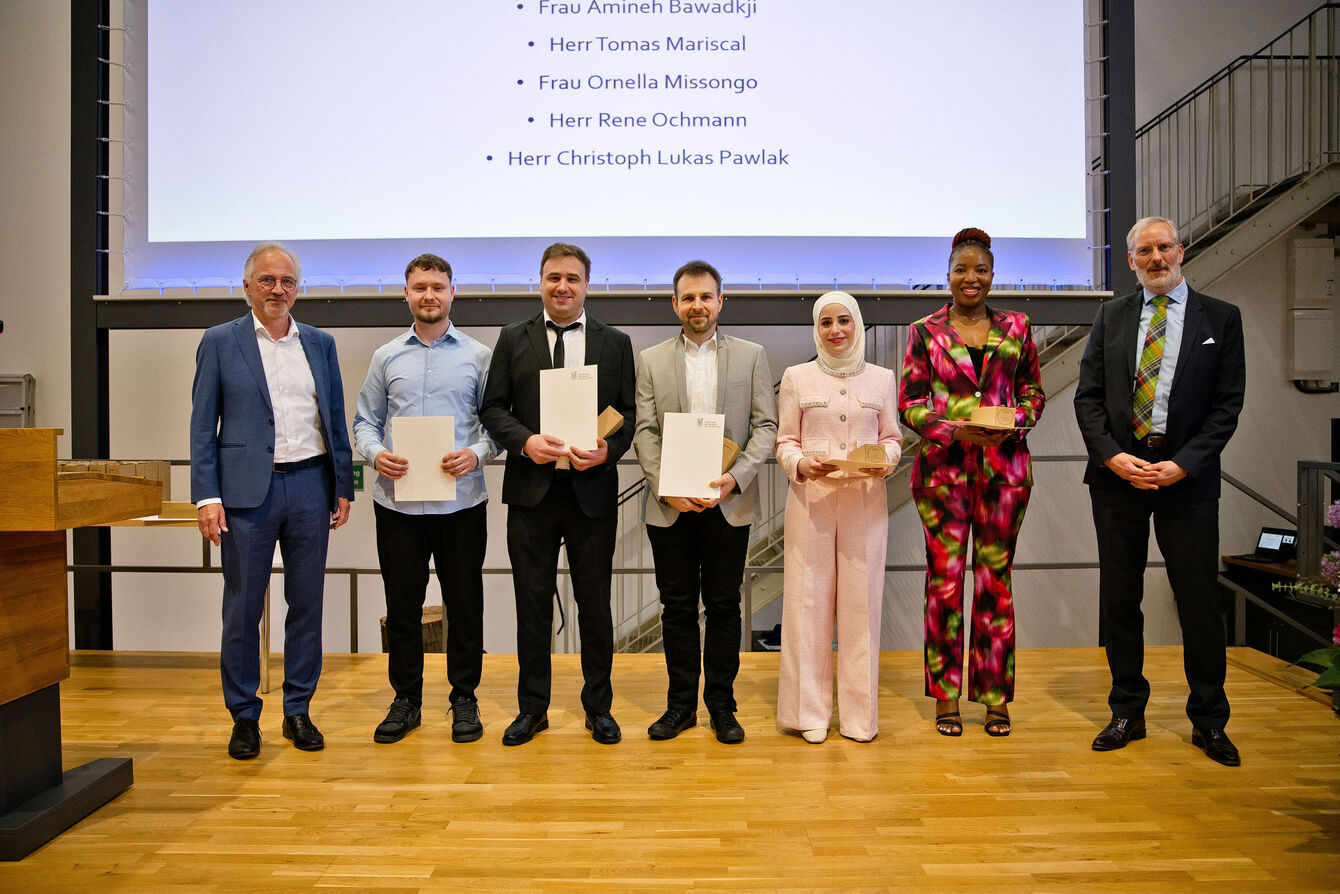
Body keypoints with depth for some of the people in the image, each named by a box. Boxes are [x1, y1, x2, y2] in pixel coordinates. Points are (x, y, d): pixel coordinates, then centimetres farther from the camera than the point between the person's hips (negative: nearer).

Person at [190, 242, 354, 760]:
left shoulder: (320, 343, 11)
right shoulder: (220, 342, 4)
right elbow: (203, 426, 1)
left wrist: (343, 487, 7)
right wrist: (206, 496, -7)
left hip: (309, 487, 3)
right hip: (247, 490, -2)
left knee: (306, 604, 8)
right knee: (242, 608, 5)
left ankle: (298, 711, 21)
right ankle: (244, 716, 20)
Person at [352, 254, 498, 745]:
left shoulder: (478, 355, 5)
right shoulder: (386, 356, 10)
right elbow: (365, 421, 12)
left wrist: (477, 454, -15)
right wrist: (376, 453, -9)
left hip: (461, 500, -1)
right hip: (398, 499, 2)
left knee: (464, 604, 6)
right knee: (402, 604, 9)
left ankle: (464, 699, 21)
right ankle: (405, 699, 24)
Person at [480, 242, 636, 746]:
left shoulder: (615, 344, 7)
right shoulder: (513, 339, 7)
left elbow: (629, 413, 4)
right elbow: (493, 407, 4)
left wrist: (609, 450, -15)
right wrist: (524, 441, -14)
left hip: (593, 490, 0)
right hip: (532, 489, 0)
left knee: (595, 604, 9)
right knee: (532, 603, 8)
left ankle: (598, 707, 25)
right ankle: (532, 708, 24)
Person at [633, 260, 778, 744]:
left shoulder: (751, 355, 7)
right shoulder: (650, 360, 8)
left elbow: (766, 426, 1)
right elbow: (644, 432, 1)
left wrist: (736, 477, -13)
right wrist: (666, 487, -12)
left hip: (728, 502, 0)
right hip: (670, 504, 1)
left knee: (723, 605, 7)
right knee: (677, 605, 8)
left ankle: (721, 704, 20)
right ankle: (681, 702, 21)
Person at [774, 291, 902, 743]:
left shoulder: (881, 378, 10)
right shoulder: (797, 377, 6)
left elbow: (891, 437, 13)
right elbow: (785, 442, 6)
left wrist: (885, 461, -8)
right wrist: (802, 464, -14)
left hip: (866, 501, 1)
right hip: (811, 499, -1)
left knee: (861, 600, 2)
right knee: (809, 599, 0)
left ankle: (858, 712, 15)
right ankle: (811, 711, 12)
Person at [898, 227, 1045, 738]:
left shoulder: (1016, 327, 11)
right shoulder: (925, 332, 4)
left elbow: (1034, 391, 15)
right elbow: (908, 403, 2)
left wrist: (1016, 420, -6)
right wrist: (953, 428, -14)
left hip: (1004, 466, 2)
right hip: (942, 466, -1)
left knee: (996, 580, 5)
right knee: (945, 578, 1)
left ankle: (996, 695, 18)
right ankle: (946, 696, 14)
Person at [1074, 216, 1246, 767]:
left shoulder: (1220, 318, 6)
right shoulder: (1110, 316, 11)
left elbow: (1227, 405, 0)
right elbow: (1087, 396, 5)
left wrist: (1183, 464, -12)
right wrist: (1112, 455, -9)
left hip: (1186, 474, -1)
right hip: (1117, 473, 2)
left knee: (1199, 599, 3)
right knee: (1119, 597, 7)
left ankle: (1208, 721, 20)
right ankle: (1128, 712, 20)